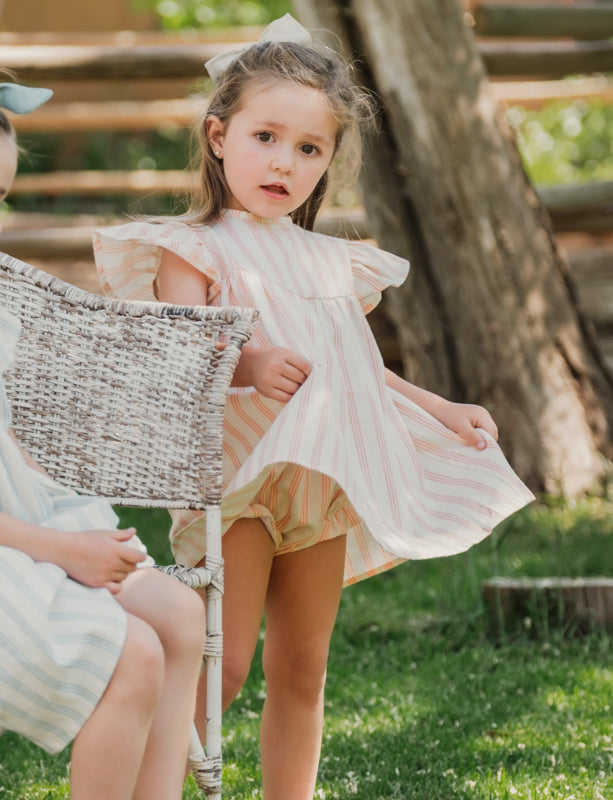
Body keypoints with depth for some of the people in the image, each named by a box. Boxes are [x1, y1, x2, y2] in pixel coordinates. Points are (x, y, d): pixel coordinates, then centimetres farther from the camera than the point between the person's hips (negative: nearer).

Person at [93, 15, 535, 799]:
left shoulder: (333, 263, 18)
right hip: (241, 478, -6)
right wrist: (245, 365, -33)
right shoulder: (196, 249, -2)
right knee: (222, 663, -12)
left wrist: (443, 411, 18)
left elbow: (361, 374, 25)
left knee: (303, 670, 10)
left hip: (323, 486, 6)